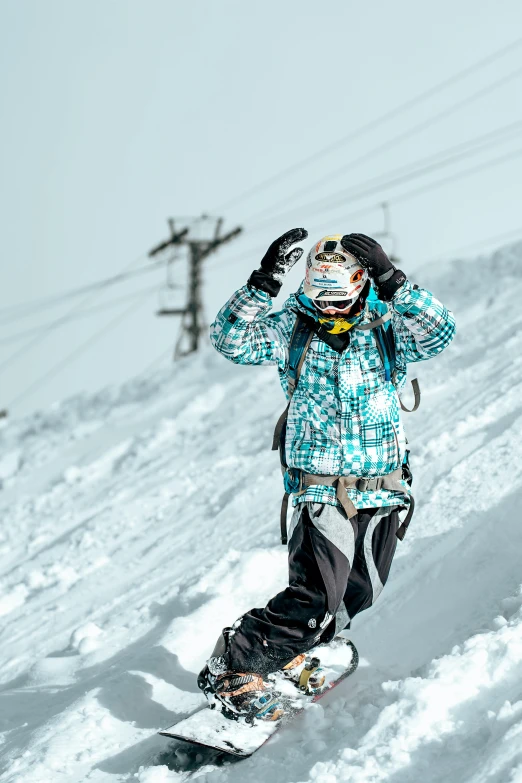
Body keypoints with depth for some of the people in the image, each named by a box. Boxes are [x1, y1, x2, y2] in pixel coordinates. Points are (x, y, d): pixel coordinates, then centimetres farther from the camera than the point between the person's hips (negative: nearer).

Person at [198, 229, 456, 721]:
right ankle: (229, 668, -3)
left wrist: (391, 281, -28)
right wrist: (264, 283, -26)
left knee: (357, 597, 12)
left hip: (383, 493, 4)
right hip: (322, 492, -4)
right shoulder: (292, 329, -2)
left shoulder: (388, 329, 1)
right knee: (314, 601, -16)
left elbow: (438, 334, -18)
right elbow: (231, 341, -14)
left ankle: (288, 653, 36)